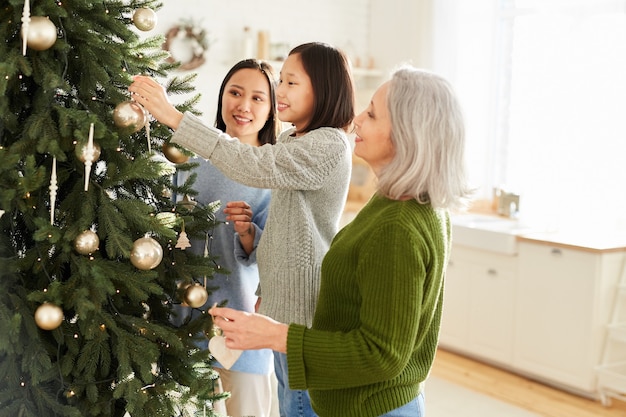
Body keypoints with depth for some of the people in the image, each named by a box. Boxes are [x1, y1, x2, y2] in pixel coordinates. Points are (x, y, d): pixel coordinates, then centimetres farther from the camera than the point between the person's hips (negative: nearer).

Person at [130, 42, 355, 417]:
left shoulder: (329, 145, -18)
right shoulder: (292, 141, 13)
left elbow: (250, 164, -30)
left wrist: (173, 116, -29)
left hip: (305, 307, -9)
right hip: (287, 303, 10)